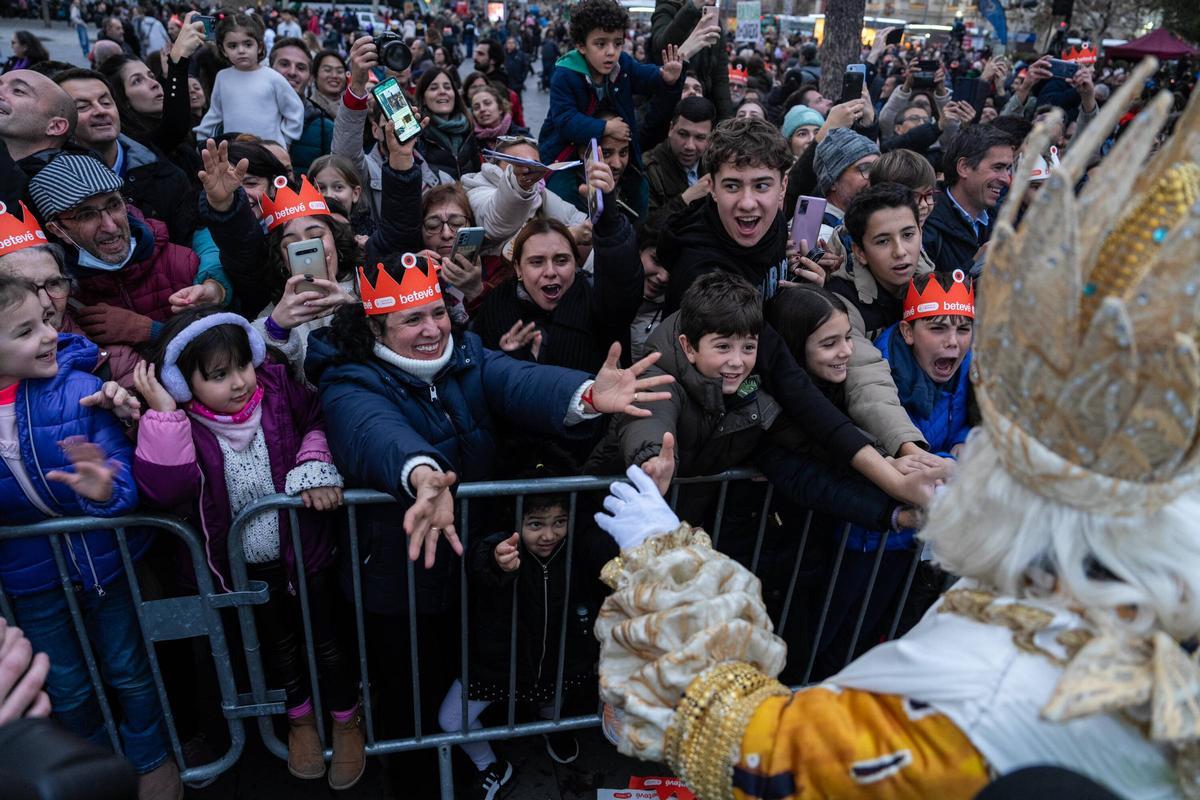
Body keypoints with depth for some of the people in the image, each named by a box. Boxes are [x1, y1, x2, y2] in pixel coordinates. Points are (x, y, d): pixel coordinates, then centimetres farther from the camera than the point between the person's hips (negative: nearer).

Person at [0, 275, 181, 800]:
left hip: (106, 555, -2)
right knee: (67, 689, 22)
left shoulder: (77, 387, -20)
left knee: (130, 671, 18)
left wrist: (107, 491, -42)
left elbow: (124, 469, -21)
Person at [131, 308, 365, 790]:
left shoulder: (277, 389, -15)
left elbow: (318, 421, 0)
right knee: (277, 644, 23)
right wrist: (164, 414, -35)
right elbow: (163, 489, -32)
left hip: (303, 549, 0)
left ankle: (346, 722, 41)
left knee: (323, 639, 15)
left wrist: (315, 465, -18)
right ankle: (300, 717, 51)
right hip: (245, 566, 0)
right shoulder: (178, 425, -17)